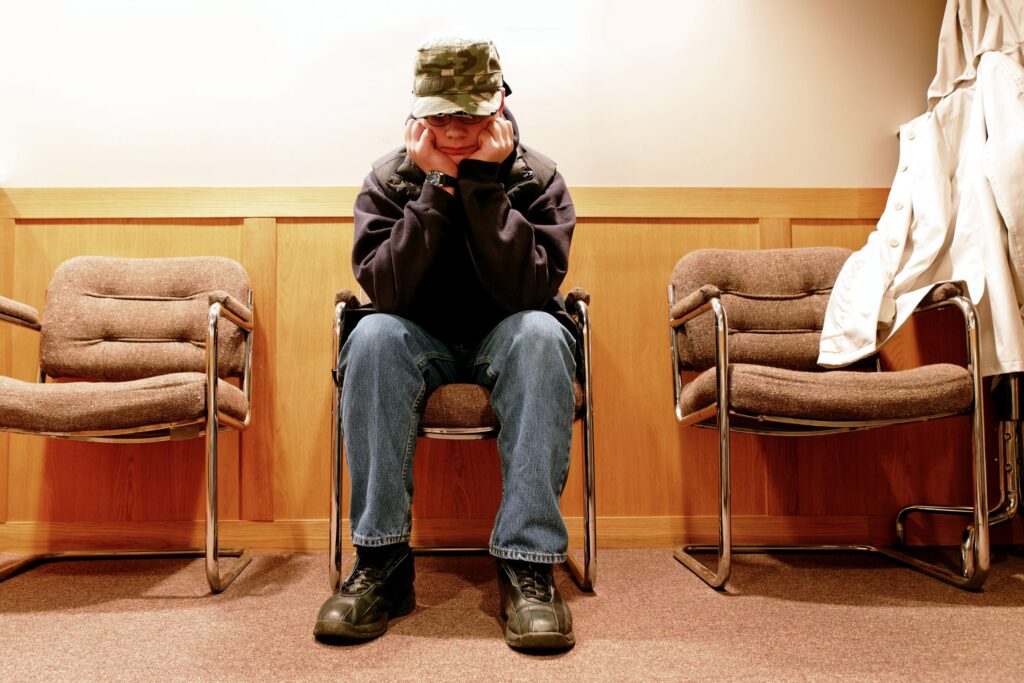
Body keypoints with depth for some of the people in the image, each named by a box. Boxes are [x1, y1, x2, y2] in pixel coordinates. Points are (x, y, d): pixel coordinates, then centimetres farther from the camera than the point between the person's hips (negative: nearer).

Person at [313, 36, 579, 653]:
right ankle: (382, 560, -24)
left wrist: (484, 183, -25)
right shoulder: (391, 178, -5)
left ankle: (528, 565, -30)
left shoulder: (538, 177, -8)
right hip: (422, 342, 1)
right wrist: (436, 186, -24)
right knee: (374, 335, -31)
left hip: (504, 339, 0)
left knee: (541, 334, -34)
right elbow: (386, 291, -20)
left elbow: (528, 290, -23)